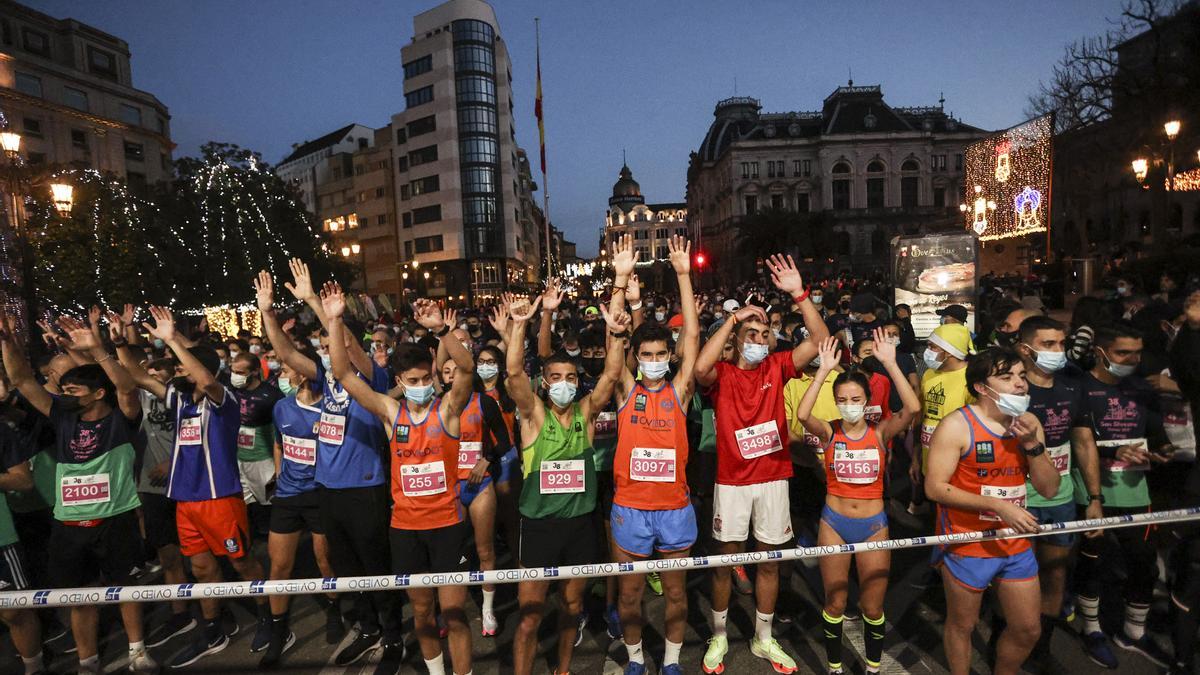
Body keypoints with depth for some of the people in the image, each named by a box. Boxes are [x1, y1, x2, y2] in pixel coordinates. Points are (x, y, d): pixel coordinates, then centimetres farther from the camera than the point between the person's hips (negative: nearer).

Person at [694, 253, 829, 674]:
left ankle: (763, 638, 33)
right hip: (732, 481, -3)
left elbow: (820, 340, -8)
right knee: (727, 559, 9)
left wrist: (798, 294, -18)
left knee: (770, 560, 14)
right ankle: (719, 636, 29)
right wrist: (733, 318, -26)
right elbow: (699, 368, -31)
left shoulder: (777, 367, 1)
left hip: (773, 478, 3)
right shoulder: (721, 374, -8)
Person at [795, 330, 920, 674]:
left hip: (874, 525, 0)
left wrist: (890, 363, -28)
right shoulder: (829, 433, -7)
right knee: (834, 604, 12)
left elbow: (913, 408, -25)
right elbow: (802, 415, -29)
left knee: (873, 608, 12)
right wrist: (824, 370, -30)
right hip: (834, 524, 0)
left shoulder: (880, 432, -6)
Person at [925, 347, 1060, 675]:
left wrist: (1032, 443, -13)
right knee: (961, 625, 13)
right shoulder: (957, 425, -17)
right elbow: (934, 488, -20)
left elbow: (1049, 489, 1)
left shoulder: (1028, 424, 2)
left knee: (1028, 629, 18)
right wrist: (998, 505, -23)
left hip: (1016, 545, 6)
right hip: (967, 547, -6)